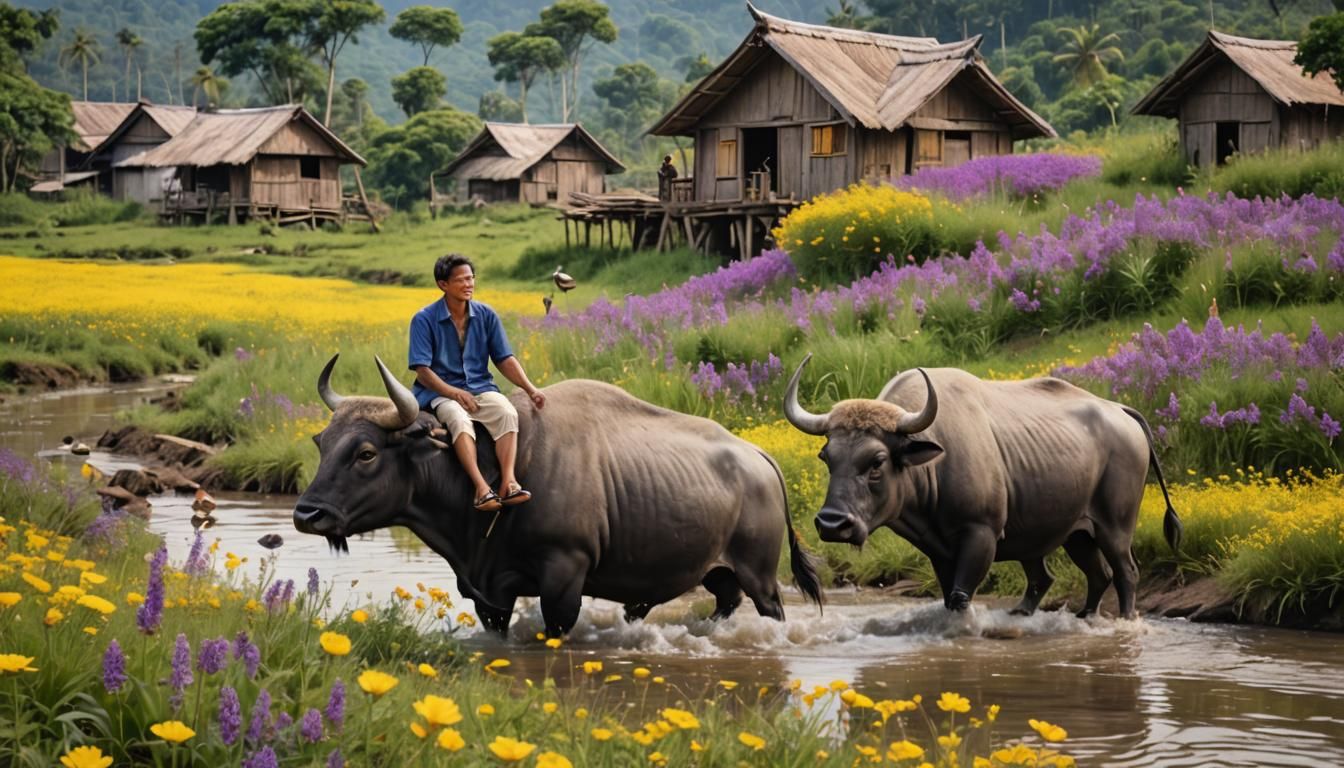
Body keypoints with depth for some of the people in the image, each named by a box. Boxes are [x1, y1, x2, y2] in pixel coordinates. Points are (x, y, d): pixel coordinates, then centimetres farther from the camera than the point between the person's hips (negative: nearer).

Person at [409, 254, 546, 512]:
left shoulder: (486, 316, 7)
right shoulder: (424, 320, -5)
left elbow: (505, 360, 8)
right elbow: (422, 371, -9)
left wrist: (530, 389, -7)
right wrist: (454, 393, -22)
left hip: (480, 387, 4)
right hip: (440, 391, -3)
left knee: (508, 413, -30)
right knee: (459, 420, -37)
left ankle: (508, 481, -40)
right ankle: (482, 488, -48)